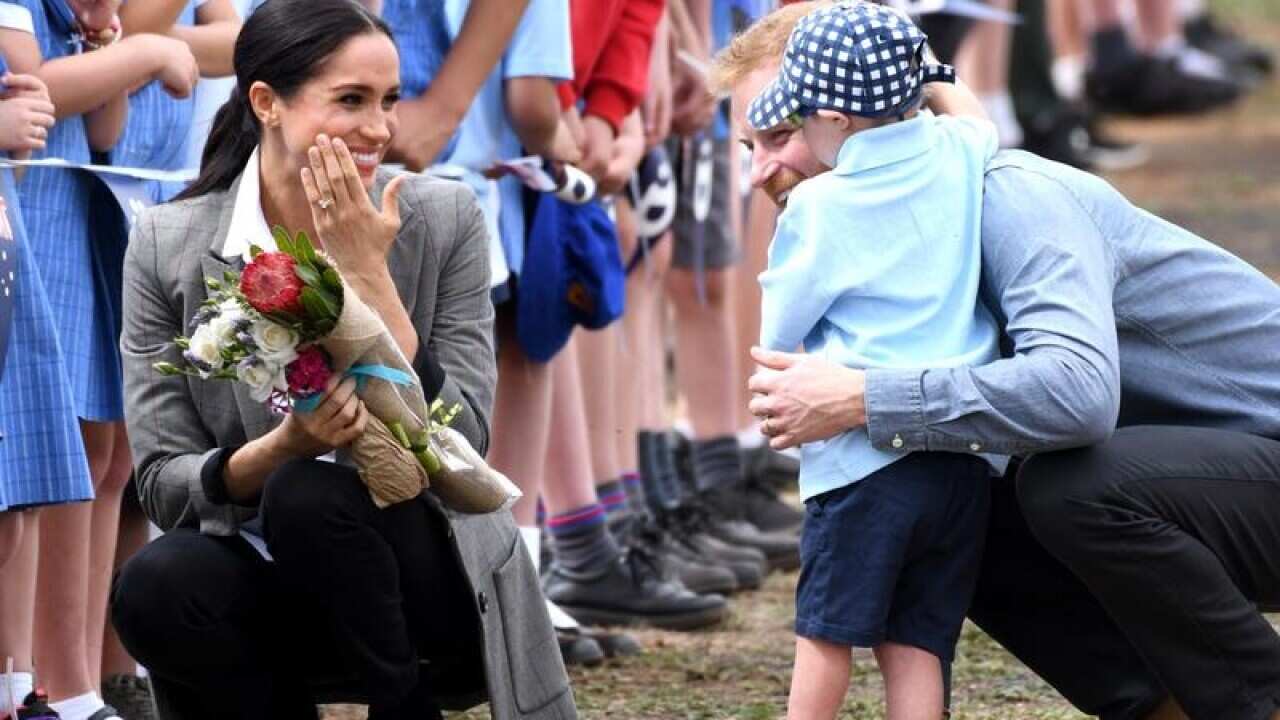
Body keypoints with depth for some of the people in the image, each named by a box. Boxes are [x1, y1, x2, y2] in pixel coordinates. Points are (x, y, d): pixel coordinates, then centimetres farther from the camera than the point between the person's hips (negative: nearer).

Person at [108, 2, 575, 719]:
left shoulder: (445, 219, -6)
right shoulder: (169, 245, -5)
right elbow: (164, 485, -7)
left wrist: (368, 276, -19)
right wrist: (281, 448, -26)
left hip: (435, 589, -1)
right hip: (269, 584, 1)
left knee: (309, 495, -31)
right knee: (154, 589, -31)